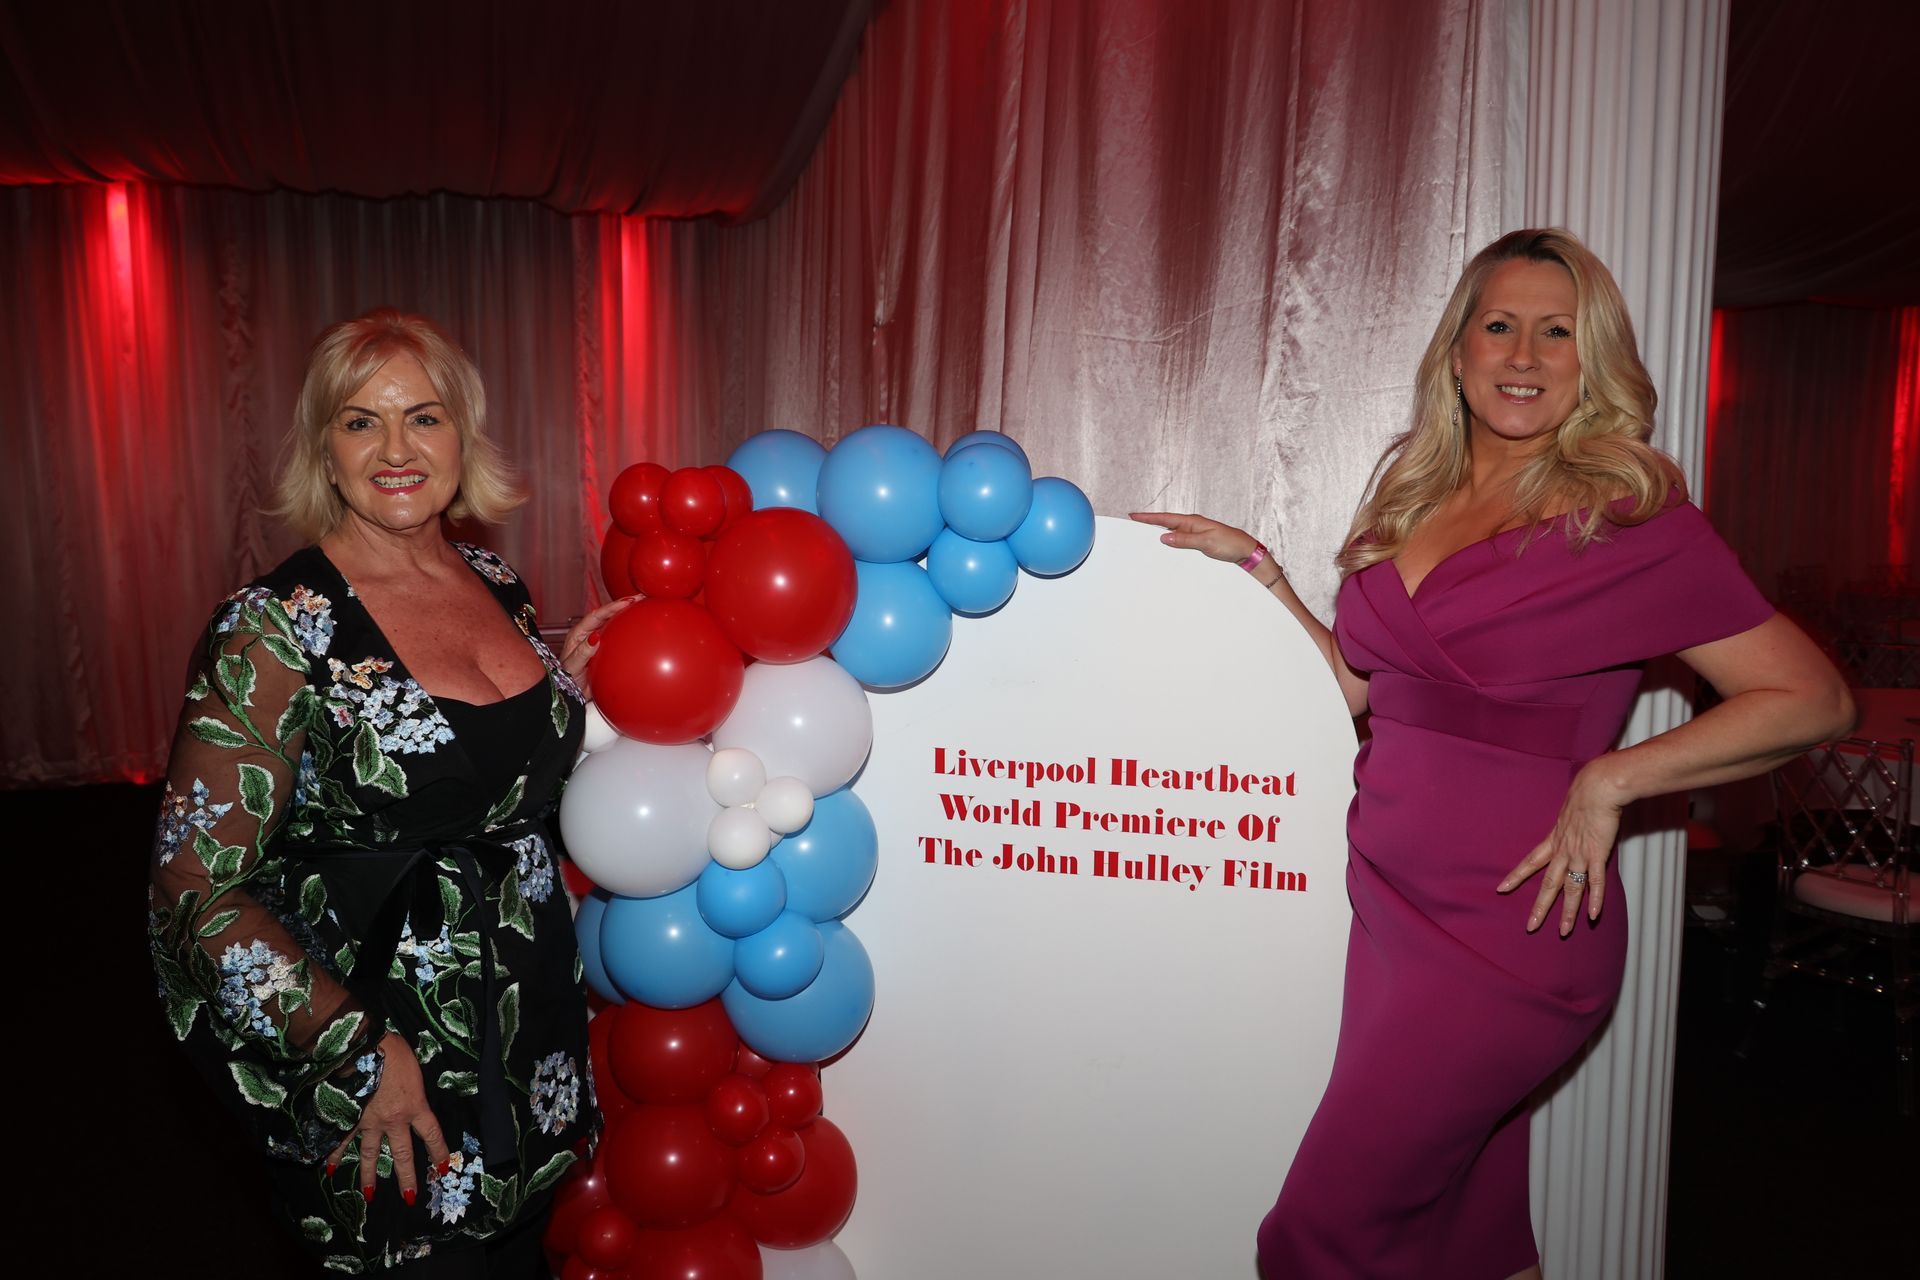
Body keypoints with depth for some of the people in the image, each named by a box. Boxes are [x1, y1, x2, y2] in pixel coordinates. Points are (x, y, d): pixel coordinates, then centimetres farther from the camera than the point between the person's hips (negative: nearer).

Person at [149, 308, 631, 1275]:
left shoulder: (493, 583, 1)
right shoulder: (277, 629, -18)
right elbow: (195, 886, -17)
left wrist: (569, 682, 3)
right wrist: (361, 1049, -20)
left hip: (530, 1009, 6)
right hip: (372, 1063, -6)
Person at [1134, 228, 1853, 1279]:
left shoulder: (1628, 514, -8)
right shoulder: (1414, 496, 10)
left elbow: (1811, 698, -7)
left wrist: (1609, 777, -14)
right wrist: (1255, 565, 10)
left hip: (1508, 928, -6)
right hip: (1390, 901, 6)